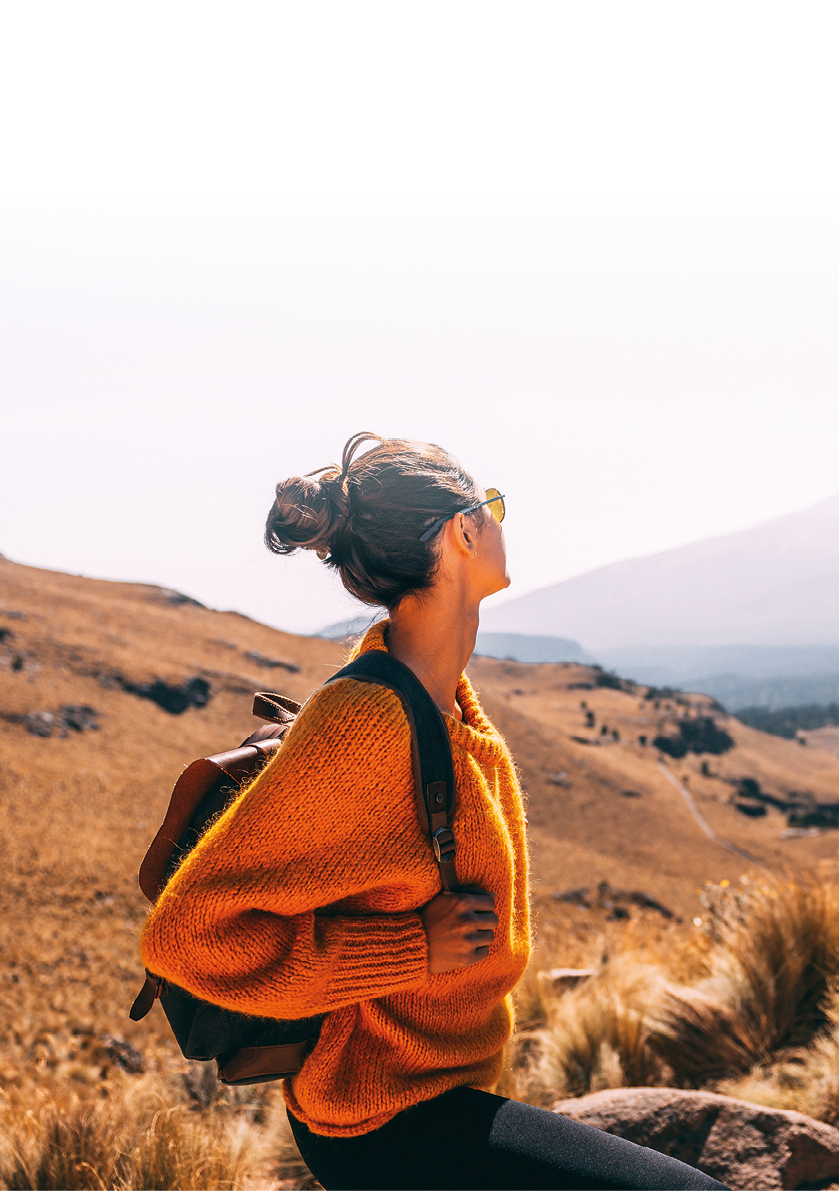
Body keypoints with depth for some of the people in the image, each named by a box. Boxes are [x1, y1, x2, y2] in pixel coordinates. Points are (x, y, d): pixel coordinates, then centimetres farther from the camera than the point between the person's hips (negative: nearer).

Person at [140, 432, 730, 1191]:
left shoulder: (439, 684, -3)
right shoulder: (365, 728, -29)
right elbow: (184, 934, -27)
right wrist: (411, 951, -26)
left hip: (450, 1079, 9)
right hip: (386, 1127, -9)